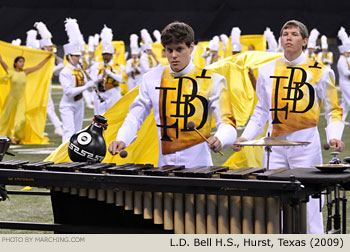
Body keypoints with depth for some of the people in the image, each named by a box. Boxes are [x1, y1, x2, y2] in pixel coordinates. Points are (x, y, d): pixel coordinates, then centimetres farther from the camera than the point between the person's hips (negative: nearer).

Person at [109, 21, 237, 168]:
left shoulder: (213, 82, 2)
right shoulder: (151, 80, 10)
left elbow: (227, 123, -1)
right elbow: (135, 116, 15)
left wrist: (219, 140, -24)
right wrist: (122, 140, -4)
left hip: (198, 165, -2)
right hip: (165, 164, 2)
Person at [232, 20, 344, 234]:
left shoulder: (321, 72, 2)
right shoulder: (267, 71, 10)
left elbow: (333, 111, 6)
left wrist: (334, 137, -11)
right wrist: (246, 136, 7)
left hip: (306, 143, -3)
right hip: (275, 144, 3)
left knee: (308, 203, -3)